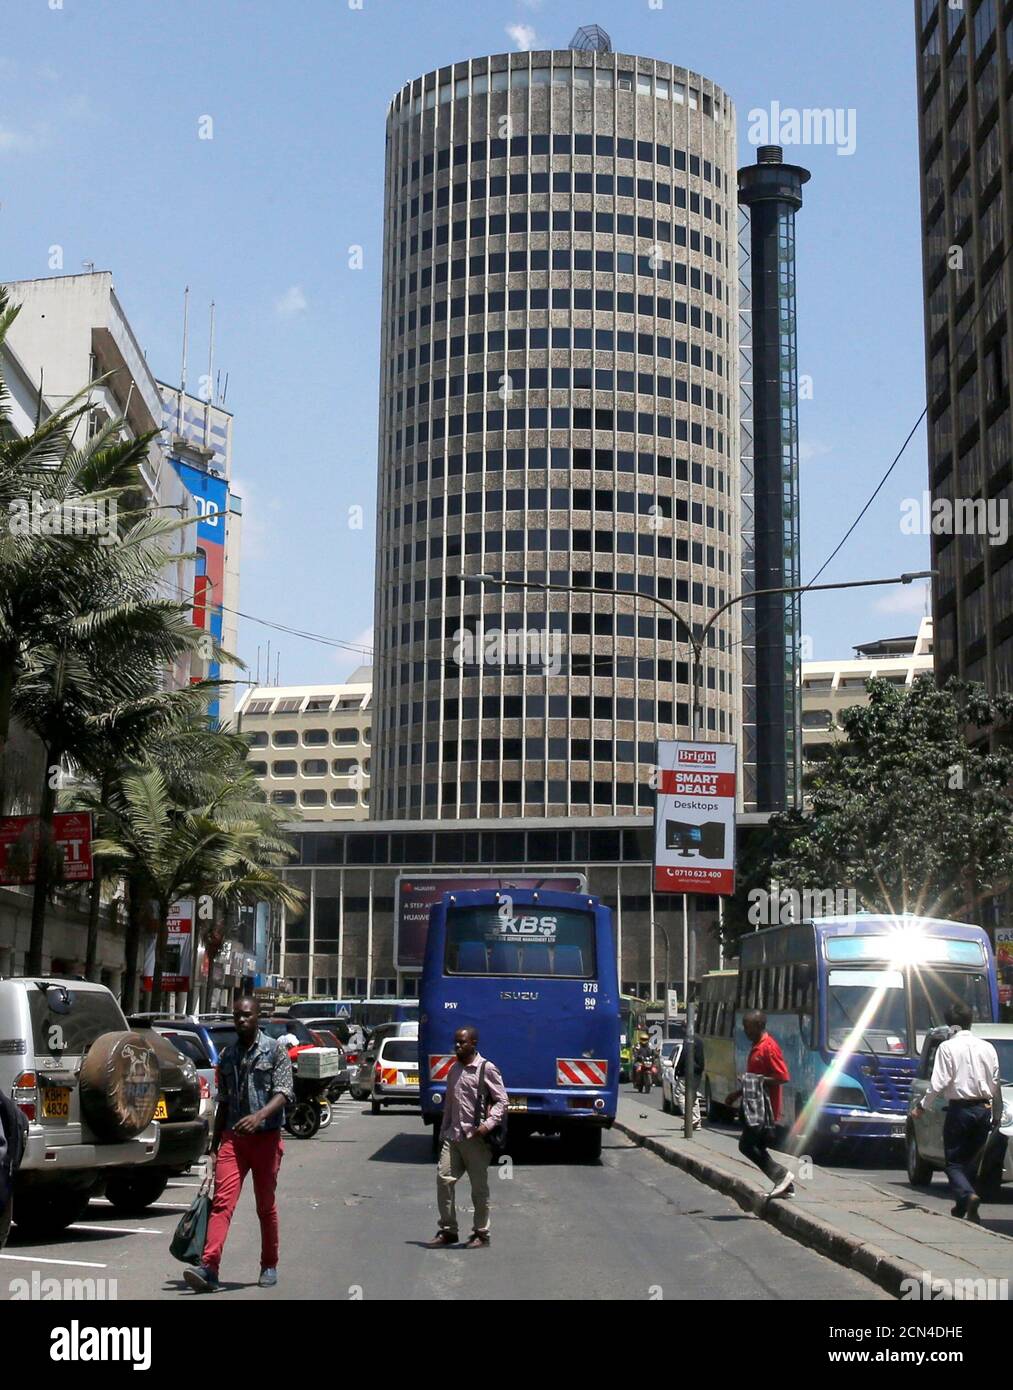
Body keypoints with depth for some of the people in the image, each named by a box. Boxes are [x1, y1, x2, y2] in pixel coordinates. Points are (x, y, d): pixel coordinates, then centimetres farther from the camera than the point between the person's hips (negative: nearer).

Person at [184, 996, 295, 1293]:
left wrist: (259, 1116, -28)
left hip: (266, 1137, -3)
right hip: (232, 1137, 3)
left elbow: (284, 1093, -11)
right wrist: (214, 1144, 16)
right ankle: (209, 1268, -21)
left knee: (266, 1205, 8)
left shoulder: (275, 1049, -1)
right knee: (222, 1201, -11)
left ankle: (269, 1266, 23)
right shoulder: (227, 1056, 12)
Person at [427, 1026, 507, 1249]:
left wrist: (488, 1124, -21)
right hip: (453, 1136, 6)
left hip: (476, 1138, -6)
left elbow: (501, 1101, -8)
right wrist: (443, 1133, 17)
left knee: (479, 1187, 3)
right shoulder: (454, 1069, 15)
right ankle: (448, 1230, 7)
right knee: (443, 1178, -3)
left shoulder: (487, 1069, -5)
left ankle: (481, 1234, 14)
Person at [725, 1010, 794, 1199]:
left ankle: (781, 1176, -6)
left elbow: (782, 1077, -22)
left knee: (747, 1145, -9)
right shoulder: (756, 1047, 15)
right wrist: (738, 1093, 23)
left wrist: (756, 1080, -19)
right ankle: (785, 1184, 15)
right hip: (754, 1106, 10)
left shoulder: (768, 1047, -17)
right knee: (757, 1147, 11)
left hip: (763, 1108, -10)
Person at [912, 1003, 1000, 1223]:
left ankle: (968, 1196, -25)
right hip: (984, 1109, 5)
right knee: (971, 1159, 17)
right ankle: (962, 1208, 19)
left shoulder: (947, 1047, -8)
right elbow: (995, 1082, 9)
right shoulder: (987, 1047, 7)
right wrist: (997, 1109, 20)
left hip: (959, 1109, -5)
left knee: (954, 1162, 1)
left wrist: (922, 1106, -3)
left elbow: (939, 1082, -13)